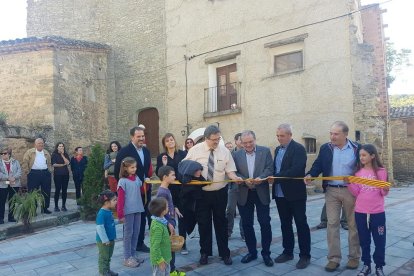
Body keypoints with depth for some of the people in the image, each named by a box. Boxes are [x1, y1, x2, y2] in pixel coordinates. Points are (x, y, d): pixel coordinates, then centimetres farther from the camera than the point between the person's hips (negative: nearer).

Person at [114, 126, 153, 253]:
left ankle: (140, 243, 29)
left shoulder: (146, 151, 8)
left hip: (145, 190, 6)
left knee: (142, 218, 15)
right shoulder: (124, 151, -13)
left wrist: (148, 182, 5)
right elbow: (117, 172, -13)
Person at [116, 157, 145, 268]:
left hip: (137, 209, 6)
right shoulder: (122, 181, -12)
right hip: (128, 211, -6)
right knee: (128, 234, 4)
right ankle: (127, 258, 16)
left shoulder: (137, 178, 7)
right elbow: (120, 199, -13)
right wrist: (120, 214, -14)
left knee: (136, 233, 13)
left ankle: (132, 255, 27)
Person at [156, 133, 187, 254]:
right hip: (167, 190, 1)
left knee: (182, 216, 5)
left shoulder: (183, 154, 2)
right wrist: (163, 165, -15)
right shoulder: (161, 157, 5)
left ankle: (183, 244, 15)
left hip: (181, 189, -1)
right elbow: (158, 174, 1)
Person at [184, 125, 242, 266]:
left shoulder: (224, 151, -4)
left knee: (221, 223, 12)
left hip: (220, 193, 0)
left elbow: (230, 170, -4)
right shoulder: (195, 150, -6)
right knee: (203, 224, 11)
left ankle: (225, 253, 28)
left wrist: (236, 178, -24)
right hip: (201, 193, 0)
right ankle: (205, 253, 30)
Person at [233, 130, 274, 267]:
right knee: (247, 224, 9)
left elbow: (270, 169, -6)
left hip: (261, 193, -2)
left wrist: (260, 178, -24)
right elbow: (234, 173, -1)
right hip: (244, 194, 2)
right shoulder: (236, 155, 4)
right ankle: (252, 252, 25)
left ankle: (266, 253, 18)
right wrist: (245, 180, -18)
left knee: (265, 223, 2)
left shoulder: (265, 151, 1)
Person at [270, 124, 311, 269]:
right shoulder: (277, 149, 12)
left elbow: (296, 170, -24)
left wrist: (276, 177, -23)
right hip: (280, 193, 7)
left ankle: (305, 255, 15)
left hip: (295, 193, -7)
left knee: (301, 224, 4)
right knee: (285, 224, 15)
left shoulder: (298, 148, -12)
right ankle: (288, 252, 28)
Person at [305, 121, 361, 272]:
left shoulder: (357, 148, -4)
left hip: (350, 191, -1)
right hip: (331, 191, 1)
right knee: (332, 224, 3)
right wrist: (310, 174, -18)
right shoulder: (325, 148, 1)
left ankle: (354, 256, 26)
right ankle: (334, 258, 13)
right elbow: (318, 165, 2)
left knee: (353, 224, 11)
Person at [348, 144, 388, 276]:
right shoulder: (358, 172, 2)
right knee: (364, 241, 12)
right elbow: (356, 193, 1)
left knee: (379, 240, 7)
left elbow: (383, 193, -3)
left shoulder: (381, 171, -4)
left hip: (377, 212, -2)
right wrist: (350, 183, -14)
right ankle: (366, 265, 26)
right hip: (360, 212, 2)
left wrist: (386, 189, -24)